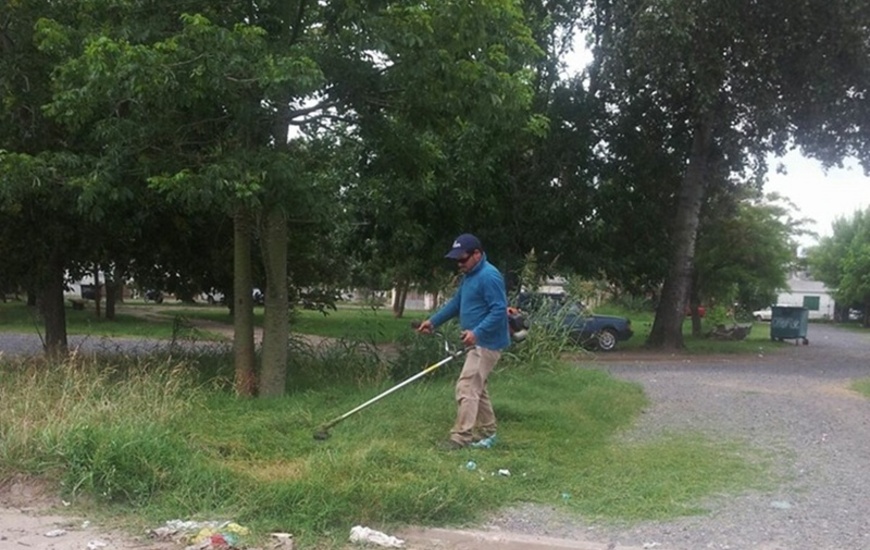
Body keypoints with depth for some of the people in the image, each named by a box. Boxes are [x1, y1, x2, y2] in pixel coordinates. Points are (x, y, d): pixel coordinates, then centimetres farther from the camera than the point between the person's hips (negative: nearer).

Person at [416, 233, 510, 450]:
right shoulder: (469, 275, 13)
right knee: (477, 388, 16)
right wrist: (433, 321, 15)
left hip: (486, 343, -11)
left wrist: (477, 332, -32)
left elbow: (499, 311, -24)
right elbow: (456, 303, 23)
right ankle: (487, 432, 25)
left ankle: (461, 436, -10)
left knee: (466, 388, -12)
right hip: (477, 343, 11)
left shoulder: (489, 276, -19)